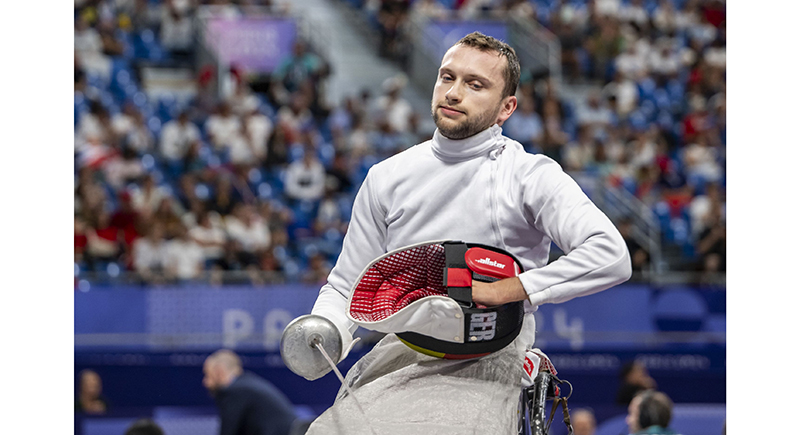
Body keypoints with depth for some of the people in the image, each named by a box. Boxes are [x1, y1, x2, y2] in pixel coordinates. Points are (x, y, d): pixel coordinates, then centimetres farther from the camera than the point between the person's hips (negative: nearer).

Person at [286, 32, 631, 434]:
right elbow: (346, 287, 19)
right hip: (391, 362, 4)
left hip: (482, 367, -4)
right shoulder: (386, 178, 13)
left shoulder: (530, 175, -1)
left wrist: (498, 291, -17)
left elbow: (610, 256, -15)